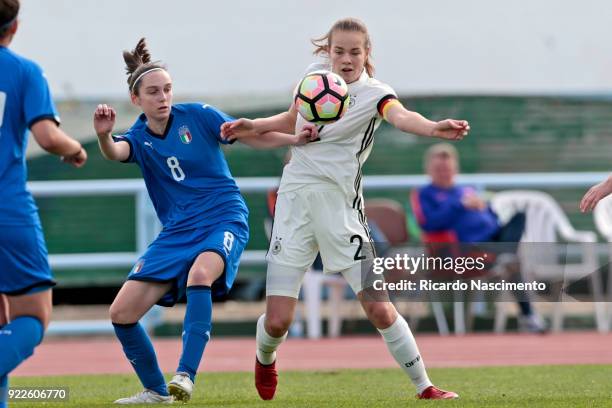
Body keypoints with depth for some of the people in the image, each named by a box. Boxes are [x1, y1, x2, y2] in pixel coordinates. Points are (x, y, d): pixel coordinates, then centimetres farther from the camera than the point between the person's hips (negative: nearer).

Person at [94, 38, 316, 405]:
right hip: (177, 232, 4)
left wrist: (294, 139, -11)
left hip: (224, 219, -4)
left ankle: (186, 375, -38)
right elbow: (116, 152, -23)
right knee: (122, 312, -5)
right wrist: (104, 136, -46)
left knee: (199, 274, -38)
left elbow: (250, 136, 4)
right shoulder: (139, 138, 1)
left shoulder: (197, 116, -4)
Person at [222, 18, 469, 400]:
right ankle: (265, 361, 32)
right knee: (277, 320, -2)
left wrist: (433, 128, -57)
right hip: (296, 200, 3)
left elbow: (400, 116, -35)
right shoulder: (314, 75, 4)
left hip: (340, 207, -3)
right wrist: (253, 126, 7)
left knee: (380, 310, -10)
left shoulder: (373, 93, -10)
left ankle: (425, 387, 4)